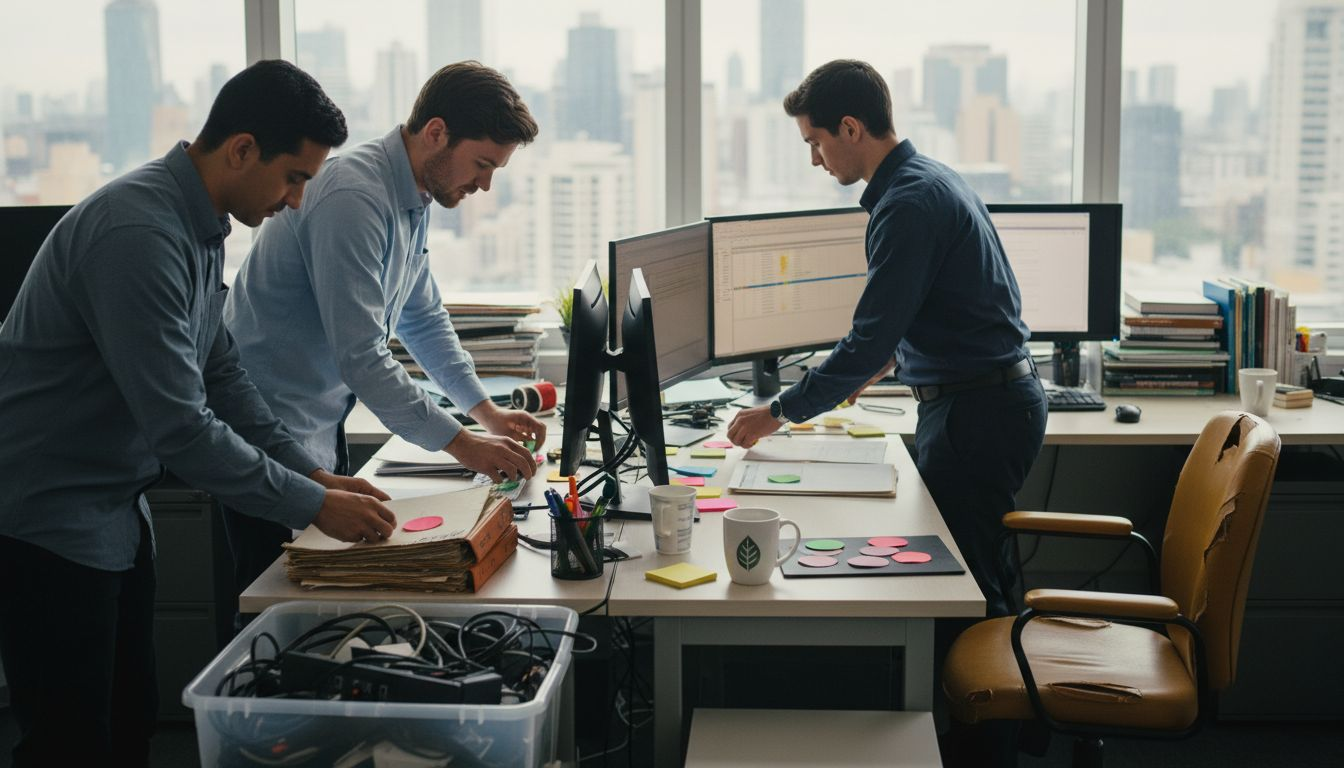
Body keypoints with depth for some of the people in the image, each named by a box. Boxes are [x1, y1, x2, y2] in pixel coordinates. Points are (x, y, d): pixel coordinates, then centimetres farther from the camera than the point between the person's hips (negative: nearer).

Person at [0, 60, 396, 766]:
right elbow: (181, 428, -28)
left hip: (114, 510, 10)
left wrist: (315, 475, 5)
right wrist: (314, 506, -19)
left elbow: (220, 375, 13)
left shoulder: (201, 228, 6)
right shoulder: (140, 233, -27)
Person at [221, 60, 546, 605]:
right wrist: (460, 444, -24)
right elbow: (361, 356, -28)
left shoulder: (415, 199, 7)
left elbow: (422, 318, 19)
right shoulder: (352, 198, -25)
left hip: (322, 429, 10)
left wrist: (486, 411, 11)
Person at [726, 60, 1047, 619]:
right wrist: (871, 370, 28)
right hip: (993, 400, 10)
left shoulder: (909, 204, -19)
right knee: (978, 577, 15)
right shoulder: (930, 178, 13)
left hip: (978, 413, -10)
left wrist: (780, 412, -13)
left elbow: (871, 338, -21)